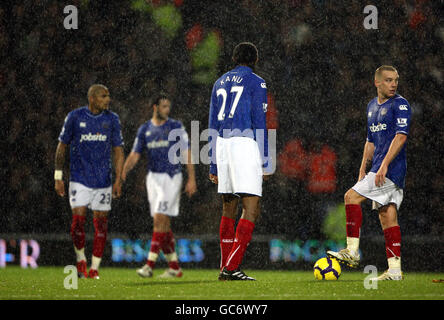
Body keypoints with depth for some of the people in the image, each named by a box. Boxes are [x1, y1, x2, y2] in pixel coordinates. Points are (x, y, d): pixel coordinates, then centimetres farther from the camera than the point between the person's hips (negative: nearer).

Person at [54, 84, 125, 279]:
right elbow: (62, 147, 4)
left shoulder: (112, 119, 3)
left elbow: (118, 151, 6)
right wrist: (58, 177, 0)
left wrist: (118, 180, -2)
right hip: (79, 179, -2)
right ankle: (81, 260, 11)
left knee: (101, 223, 0)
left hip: (103, 180, 2)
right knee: (78, 220, -12)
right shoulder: (74, 117, -2)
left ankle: (94, 269, 8)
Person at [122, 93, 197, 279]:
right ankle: (174, 267, 11)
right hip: (153, 178, 5)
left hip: (171, 177, -5)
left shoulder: (176, 127, -1)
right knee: (163, 223, 5)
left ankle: (150, 264, -18)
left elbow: (186, 153, -3)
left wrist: (191, 179, -10)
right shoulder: (144, 129, 9)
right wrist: (123, 172, -11)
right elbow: (134, 155, 7)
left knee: (160, 219, -14)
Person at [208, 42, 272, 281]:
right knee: (251, 211, -8)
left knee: (228, 210, 14)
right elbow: (259, 123, -4)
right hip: (245, 143, -6)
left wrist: (214, 164, 20)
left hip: (222, 146, 6)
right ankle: (231, 267, -19)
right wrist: (264, 163, -2)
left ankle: (225, 267, 13)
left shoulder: (220, 83, 19)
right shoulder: (256, 83, 1)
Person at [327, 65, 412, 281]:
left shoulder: (400, 105, -8)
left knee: (352, 197, -15)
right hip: (380, 169, 8)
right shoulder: (372, 107, 19)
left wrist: (384, 165, -25)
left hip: (392, 168, -8)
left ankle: (352, 252, -14)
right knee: (387, 216, 4)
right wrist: (363, 170, 20)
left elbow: (400, 136, -18)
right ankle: (394, 270, 3)